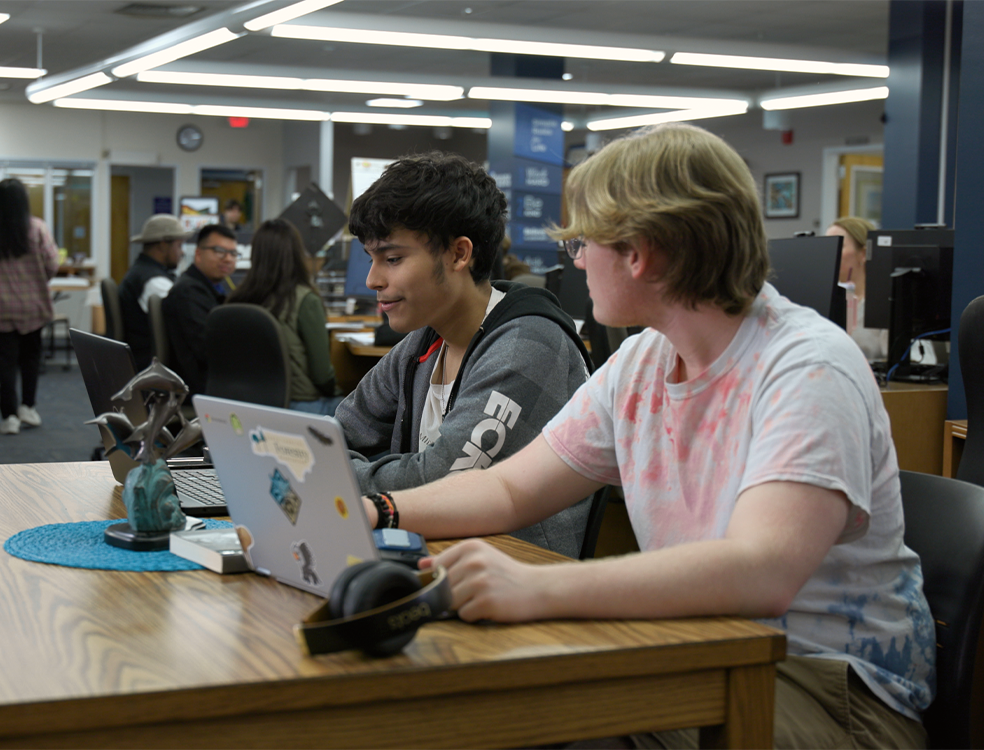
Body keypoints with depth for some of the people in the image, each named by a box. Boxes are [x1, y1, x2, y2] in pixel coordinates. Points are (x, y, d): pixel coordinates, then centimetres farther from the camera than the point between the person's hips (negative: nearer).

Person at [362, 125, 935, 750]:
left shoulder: (809, 368, -19)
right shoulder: (639, 364, 7)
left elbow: (760, 573, -35)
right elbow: (510, 491, 11)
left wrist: (537, 589, -43)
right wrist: (377, 512, -7)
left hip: (828, 689, -7)